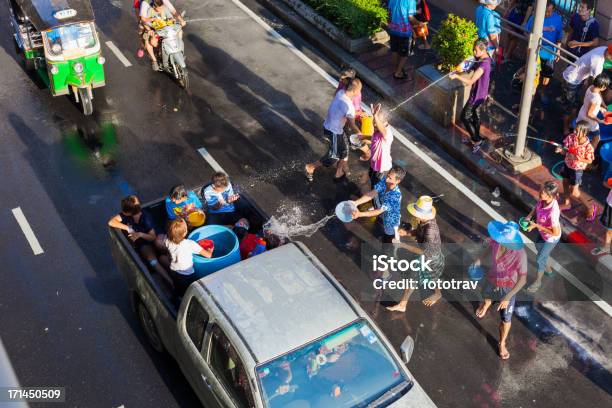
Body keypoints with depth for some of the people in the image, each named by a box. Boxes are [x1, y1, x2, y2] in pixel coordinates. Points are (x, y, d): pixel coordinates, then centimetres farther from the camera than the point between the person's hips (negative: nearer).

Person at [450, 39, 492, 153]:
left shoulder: (483, 65, -33)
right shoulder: (486, 58, -2)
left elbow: (470, 81, -33)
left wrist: (456, 76, -29)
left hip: (477, 95, -9)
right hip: (481, 93, 9)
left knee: (464, 117, 3)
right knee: (475, 115, 24)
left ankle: (477, 140, 13)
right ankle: (475, 138, 41)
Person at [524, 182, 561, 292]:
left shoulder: (553, 212, -44)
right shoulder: (543, 200, -23)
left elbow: (555, 232, -33)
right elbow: (536, 208, 2)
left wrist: (536, 225, -29)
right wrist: (529, 216, -14)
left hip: (551, 238, -7)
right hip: (542, 233, 7)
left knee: (539, 259, 14)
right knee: (538, 247, 33)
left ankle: (538, 281, 43)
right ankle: (547, 268, 63)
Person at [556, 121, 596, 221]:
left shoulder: (588, 146, -28)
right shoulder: (571, 137, -15)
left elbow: (590, 161, -16)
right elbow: (565, 150, -4)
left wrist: (580, 159, -34)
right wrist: (560, 150, -26)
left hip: (577, 170, -6)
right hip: (567, 165, 6)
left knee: (574, 192, 0)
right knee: (565, 184, 23)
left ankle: (590, 209, 19)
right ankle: (567, 203, 48)